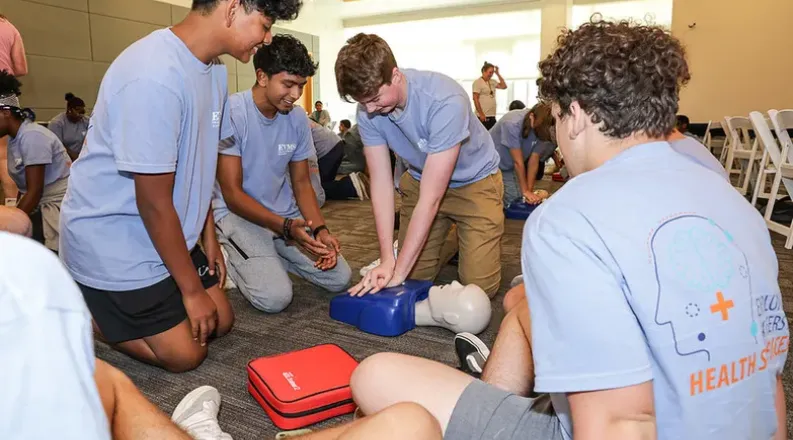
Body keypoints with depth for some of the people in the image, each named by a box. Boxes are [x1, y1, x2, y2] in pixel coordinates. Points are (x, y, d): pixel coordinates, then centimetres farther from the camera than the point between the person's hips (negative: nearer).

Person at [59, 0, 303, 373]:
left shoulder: (213, 70, 0)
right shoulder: (155, 77, -29)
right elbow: (155, 204, -24)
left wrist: (210, 240, 11)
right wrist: (192, 290, -14)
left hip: (171, 234, 9)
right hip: (111, 240, -8)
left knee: (221, 322, 11)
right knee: (186, 353, -3)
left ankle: (113, 305, 26)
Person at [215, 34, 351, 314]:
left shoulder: (297, 118, -2)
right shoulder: (232, 113, -19)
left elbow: (301, 183, 4)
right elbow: (232, 194, -19)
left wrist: (321, 229, -14)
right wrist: (286, 226, -31)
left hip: (287, 215, 6)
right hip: (238, 215, -5)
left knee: (339, 278, -4)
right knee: (275, 297, -24)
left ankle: (272, 258, 16)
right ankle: (231, 262, 6)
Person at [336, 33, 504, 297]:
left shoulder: (445, 101, -36)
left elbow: (430, 198, -35)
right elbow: (380, 182, -17)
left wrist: (398, 272, -32)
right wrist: (387, 260, -25)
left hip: (475, 180, -4)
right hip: (421, 179, 4)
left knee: (479, 285, -8)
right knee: (415, 275, 3)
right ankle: (449, 236, 32)